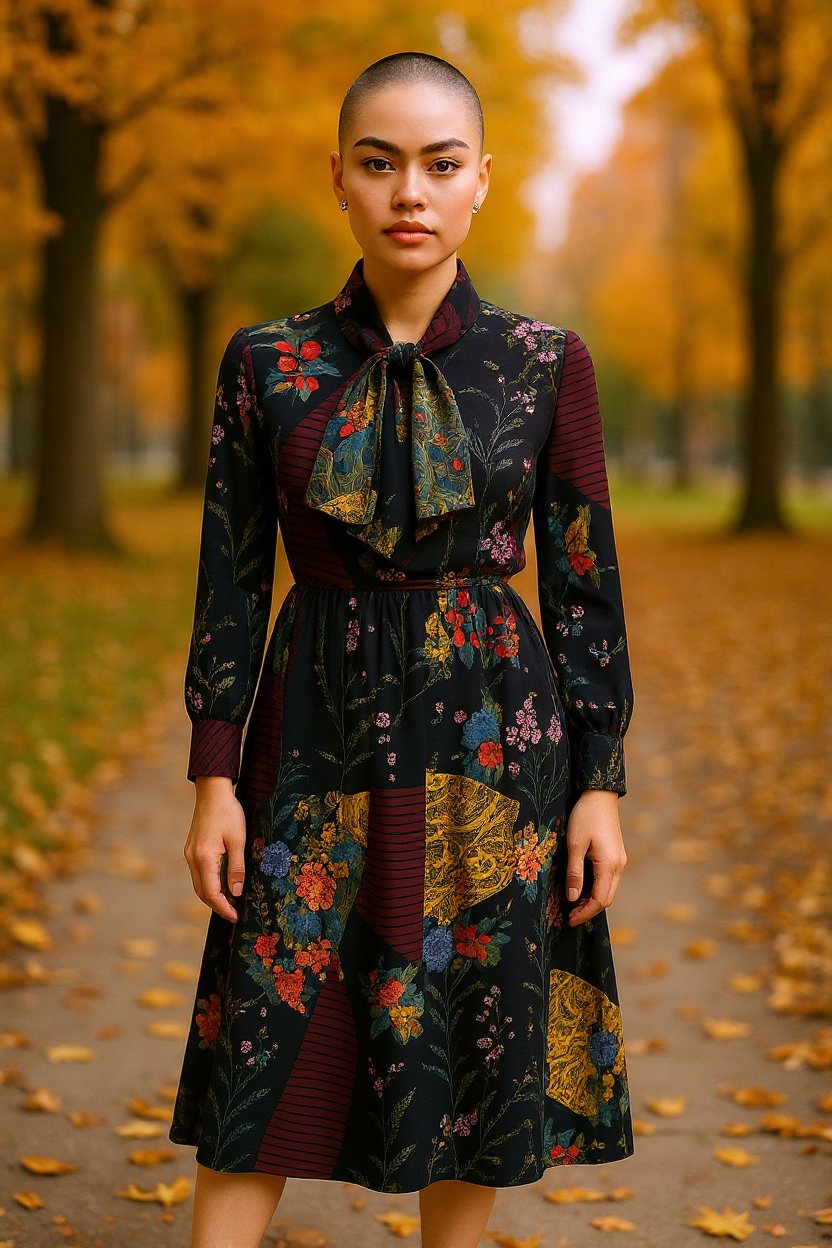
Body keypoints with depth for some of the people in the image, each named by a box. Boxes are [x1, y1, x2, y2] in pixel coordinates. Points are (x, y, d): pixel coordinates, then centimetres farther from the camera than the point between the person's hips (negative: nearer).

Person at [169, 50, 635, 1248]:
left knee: (472, 1041, 8)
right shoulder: (268, 362, -1)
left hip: (491, 740, 0)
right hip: (319, 740, 0)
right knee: (269, 1050, 2)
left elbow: (585, 584, 1)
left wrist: (602, 786, -2)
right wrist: (215, 779, -3)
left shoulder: (546, 364, -2)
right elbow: (230, 581, 2)